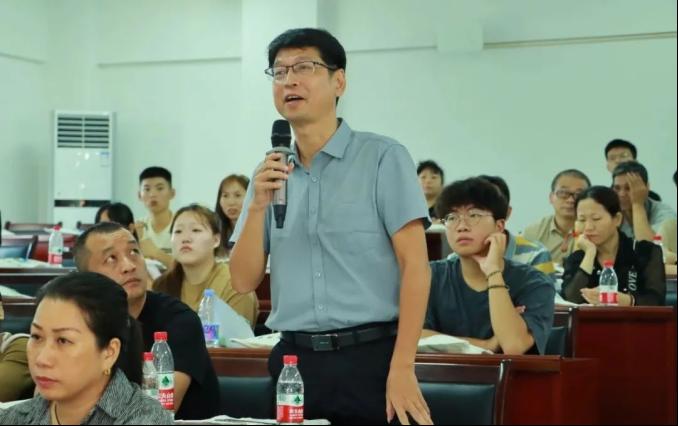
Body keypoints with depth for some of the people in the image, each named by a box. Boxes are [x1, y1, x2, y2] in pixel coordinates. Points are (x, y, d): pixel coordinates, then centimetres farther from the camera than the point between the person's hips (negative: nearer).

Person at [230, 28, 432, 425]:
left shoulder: (383, 157, -4)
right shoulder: (270, 174, 10)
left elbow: (415, 266, -8)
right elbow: (244, 281, 7)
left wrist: (401, 369, -16)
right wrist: (258, 206, -9)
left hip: (370, 358, -4)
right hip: (294, 361, 4)